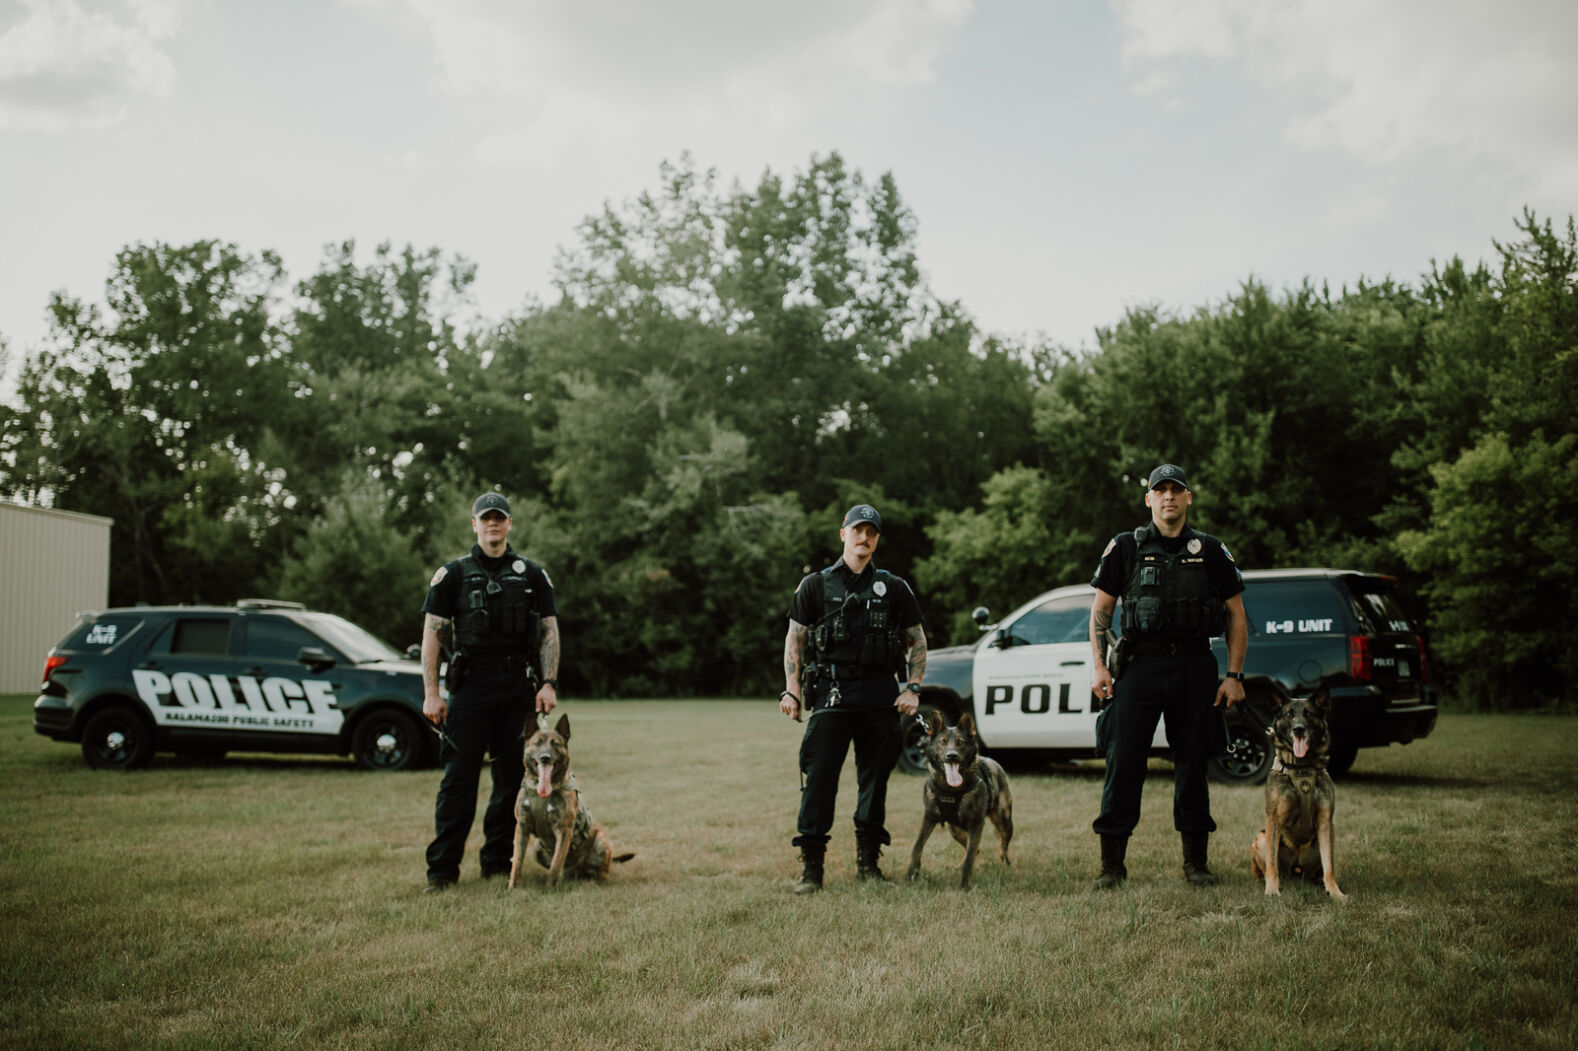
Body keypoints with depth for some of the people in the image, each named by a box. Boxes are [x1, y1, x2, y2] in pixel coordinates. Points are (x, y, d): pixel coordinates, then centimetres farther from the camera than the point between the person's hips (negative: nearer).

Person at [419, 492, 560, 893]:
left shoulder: (532, 575, 11)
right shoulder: (453, 574, 5)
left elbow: (550, 632, 8)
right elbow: (432, 635, 1)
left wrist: (548, 683, -4)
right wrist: (431, 693, -7)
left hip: (518, 686, 2)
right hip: (471, 683, -2)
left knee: (513, 777, 6)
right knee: (459, 777, -5)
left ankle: (498, 863, 18)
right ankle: (442, 868, 1)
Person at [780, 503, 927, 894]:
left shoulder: (893, 588, 10)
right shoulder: (816, 585, 7)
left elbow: (917, 641, 14)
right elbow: (794, 640, 8)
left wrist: (913, 689, 2)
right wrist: (791, 690, -2)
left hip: (880, 696, 2)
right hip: (831, 693, -2)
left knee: (875, 778, 7)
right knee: (819, 777, -7)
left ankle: (868, 860, 18)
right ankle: (811, 865, -2)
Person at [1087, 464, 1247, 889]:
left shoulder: (1211, 551, 8)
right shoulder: (1125, 548, 6)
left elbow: (1236, 616, 10)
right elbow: (1100, 611, 6)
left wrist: (1234, 675, 1)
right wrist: (1100, 667, -5)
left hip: (1194, 667, 1)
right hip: (1139, 665, -1)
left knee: (1193, 763, 7)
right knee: (1123, 762, -4)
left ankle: (1196, 862, 19)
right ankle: (1112, 862, 4)